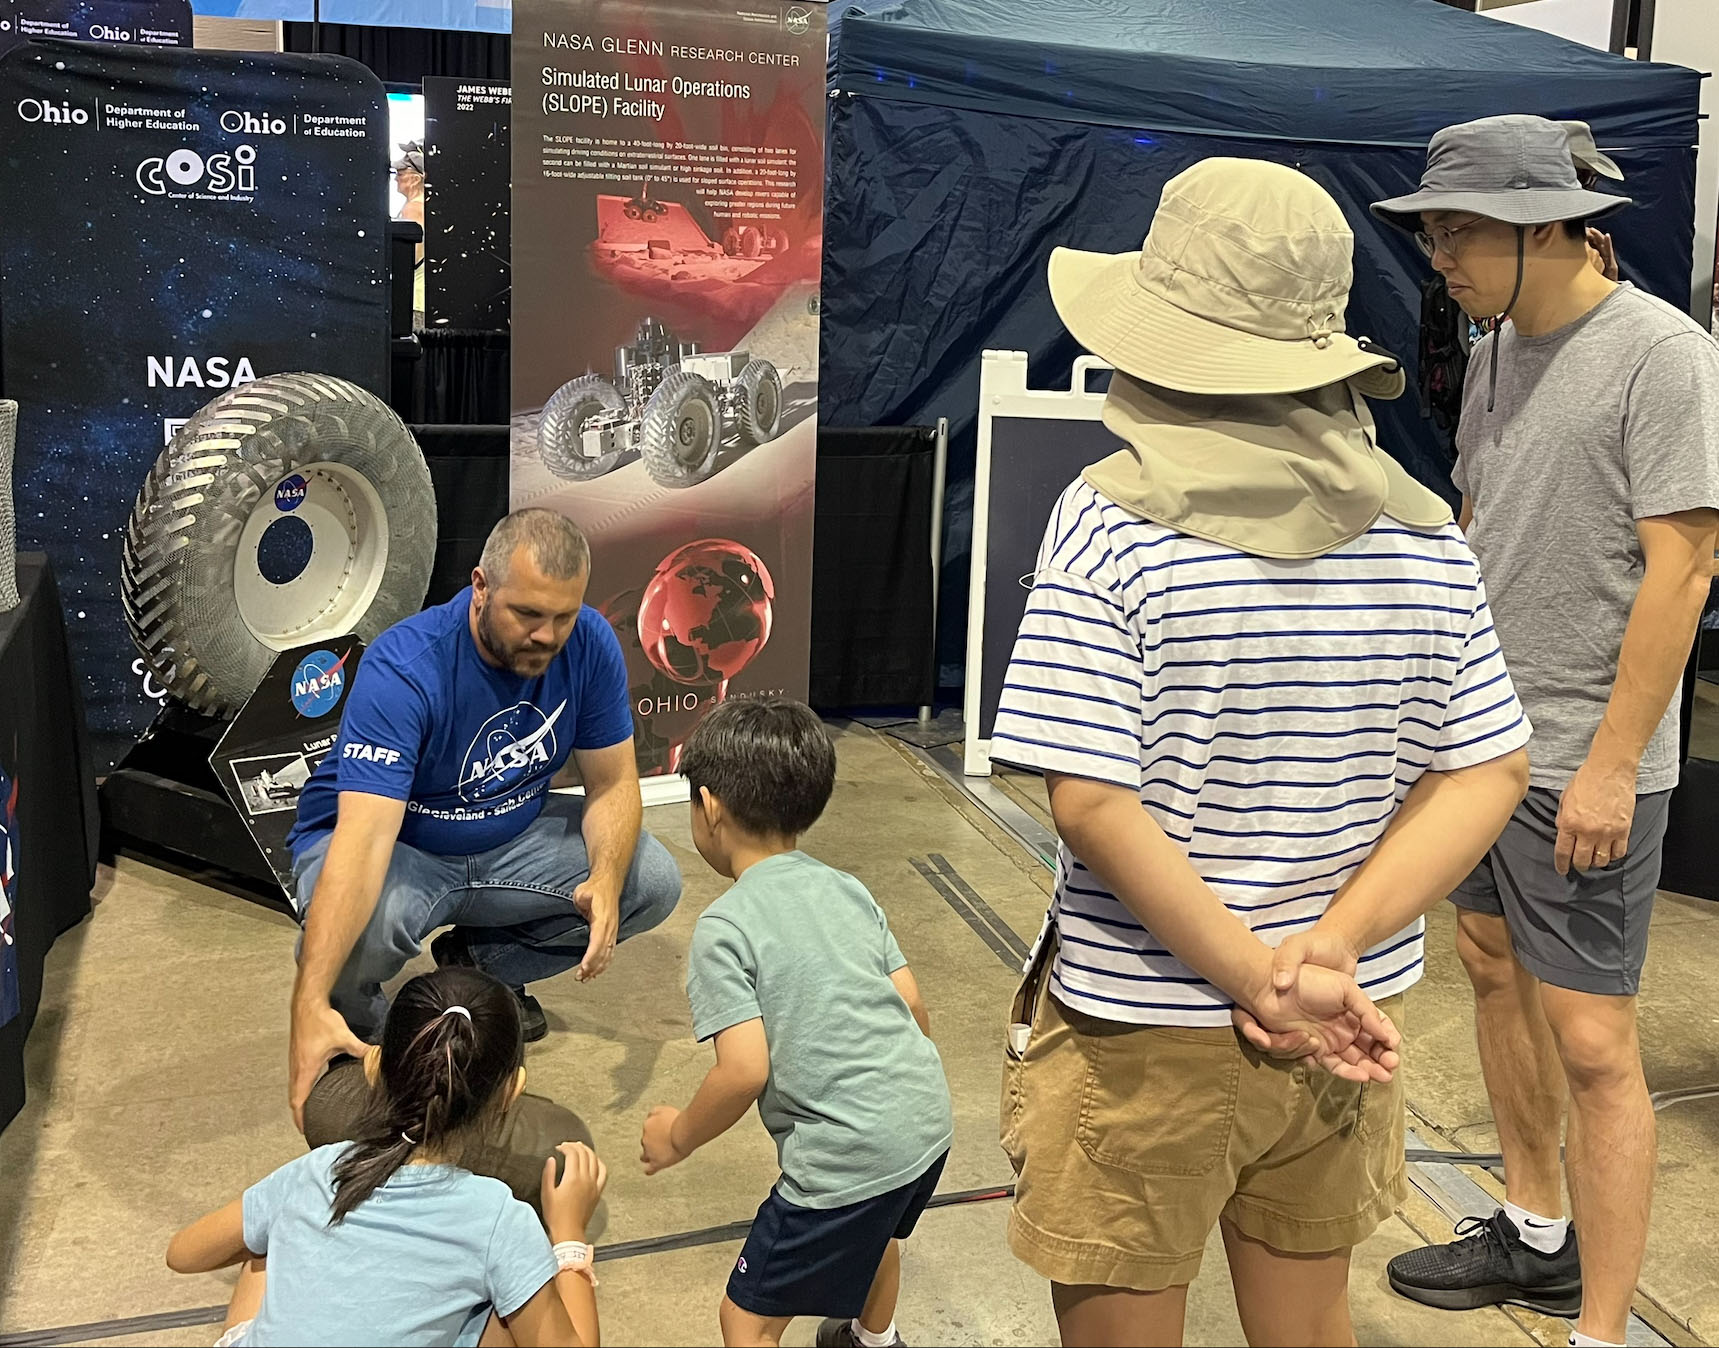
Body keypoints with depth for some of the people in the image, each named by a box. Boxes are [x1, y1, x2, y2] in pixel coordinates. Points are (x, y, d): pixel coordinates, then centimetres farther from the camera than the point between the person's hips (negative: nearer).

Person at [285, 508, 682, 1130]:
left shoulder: (589, 645, -18)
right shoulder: (404, 671, -33)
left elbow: (612, 783, -9)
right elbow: (364, 837, -43)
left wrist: (605, 879, -32)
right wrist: (310, 1006, -52)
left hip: (513, 835, 5)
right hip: (394, 842, -5)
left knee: (654, 881, -14)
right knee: (359, 932, -38)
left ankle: (480, 963, 9)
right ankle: (358, 1020, 1)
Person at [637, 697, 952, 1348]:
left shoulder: (724, 926, -12)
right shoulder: (847, 889, 7)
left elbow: (745, 1071, -19)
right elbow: (914, 1009, 10)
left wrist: (677, 1137, -2)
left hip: (847, 1158, -8)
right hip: (928, 1121, 8)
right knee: (873, 1228, 38)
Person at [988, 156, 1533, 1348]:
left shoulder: (1115, 520, -17)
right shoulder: (1423, 530, -3)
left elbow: (1092, 801, -22)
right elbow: (1488, 776, -4)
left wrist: (1269, 980, -17)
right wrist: (1326, 955, -11)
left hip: (1142, 1035, -4)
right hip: (1343, 1029, 5)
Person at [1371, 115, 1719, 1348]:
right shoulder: (1499, 352, 10)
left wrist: (1610, 765, -19)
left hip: (1582, 761, -8)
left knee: (1592, 1043, -5)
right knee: (1495, 972, 17)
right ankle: (1536, 1235, 36)